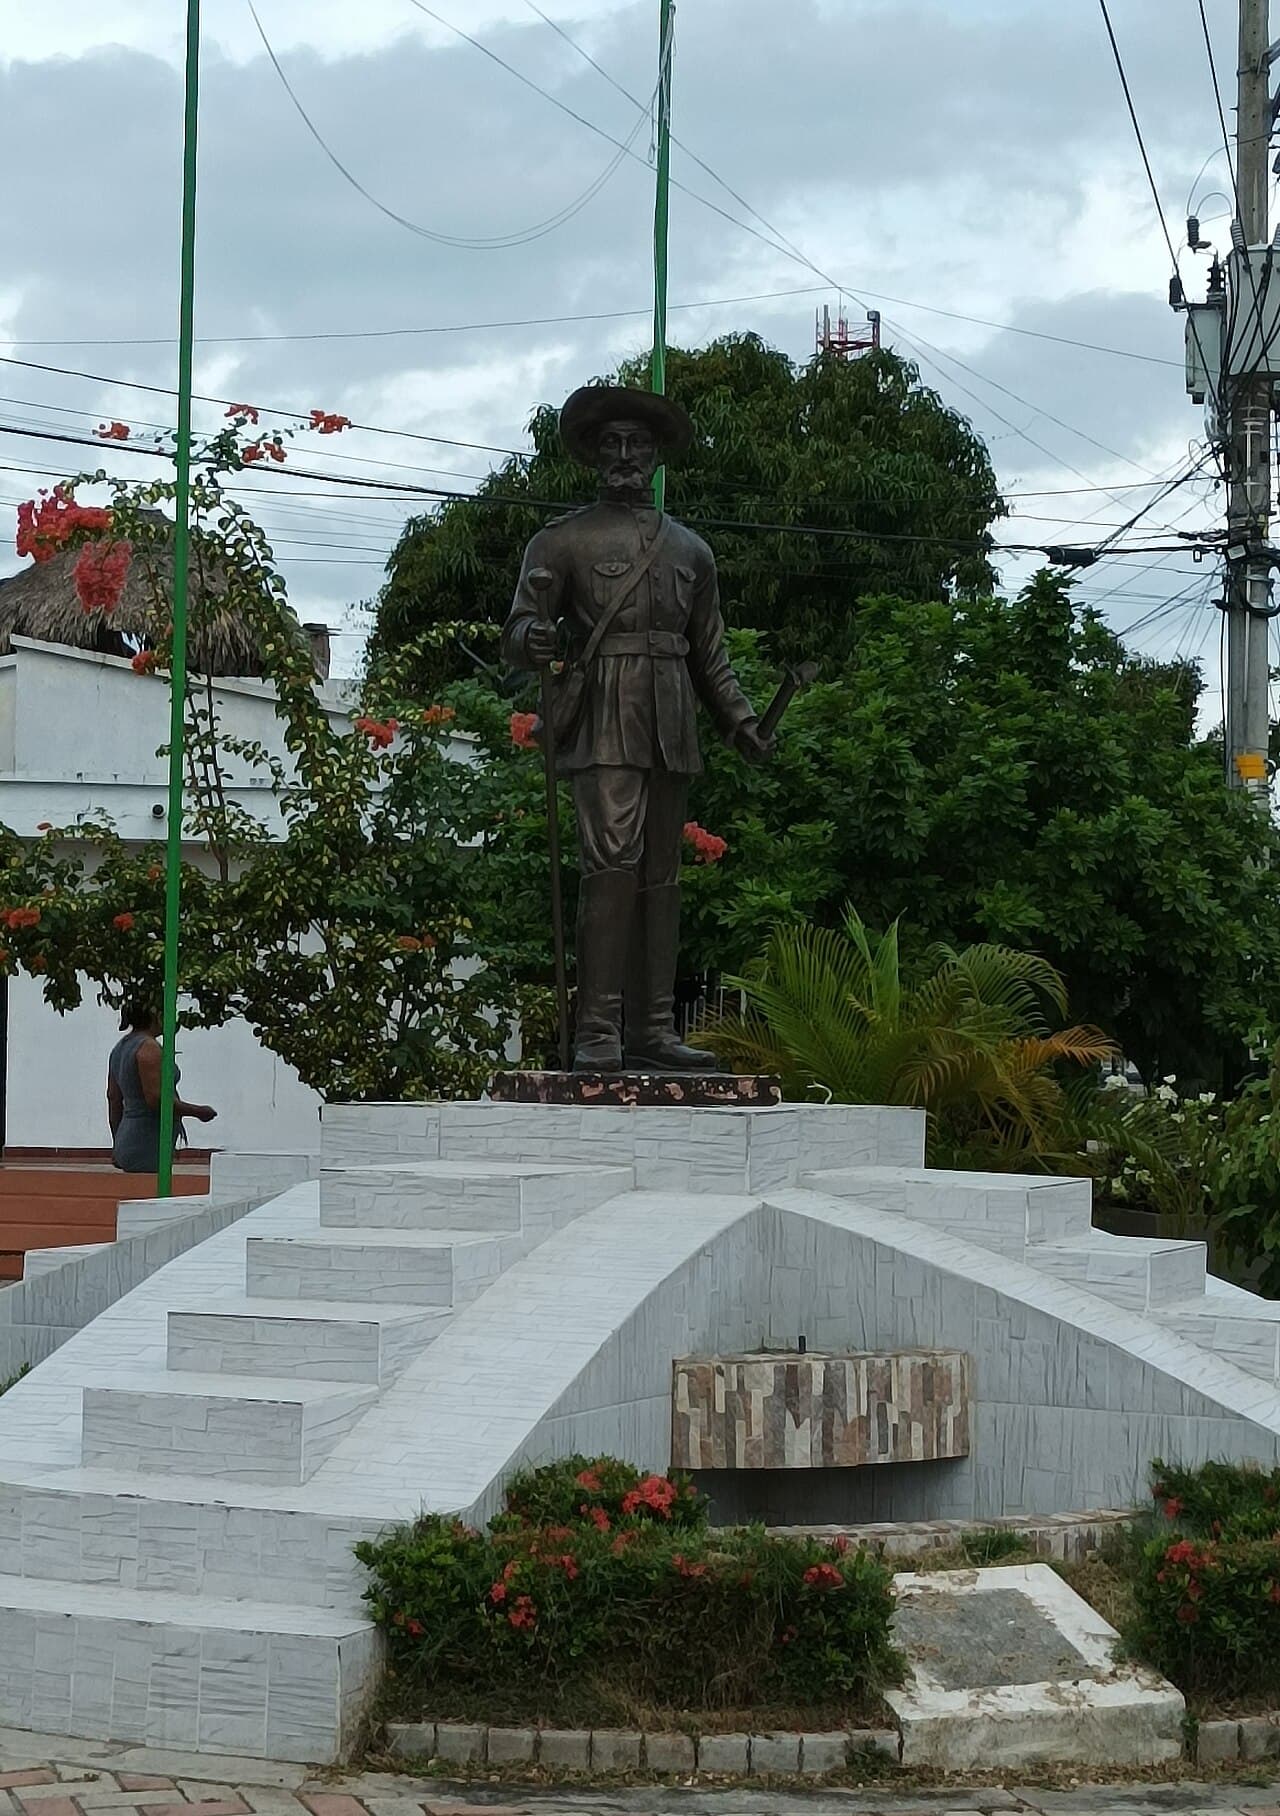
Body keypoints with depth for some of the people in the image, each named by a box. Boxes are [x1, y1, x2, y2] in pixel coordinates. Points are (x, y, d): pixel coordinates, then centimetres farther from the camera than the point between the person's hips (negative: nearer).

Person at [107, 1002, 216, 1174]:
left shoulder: (121, 1048, 15)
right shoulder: (148, 1047, -14)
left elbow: (114, 1098, 20)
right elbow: (156, 1098, -21)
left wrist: (117, 1146, 26)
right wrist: (198, 1112, -11)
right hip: (147, 1146, -10)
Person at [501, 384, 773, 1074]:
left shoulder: (689, 550, 22)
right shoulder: (563, 540, 10)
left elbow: (709, 656, 25)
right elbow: (518, 635, 3)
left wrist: (740, 721, 13)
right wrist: (531, 638, -21)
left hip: (671, 731, 5)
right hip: (603, 723, -5)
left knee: (661, 875, 3)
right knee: (613, 862, -17)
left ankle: (652, 1029, 5)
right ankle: (597, 1032, -19)